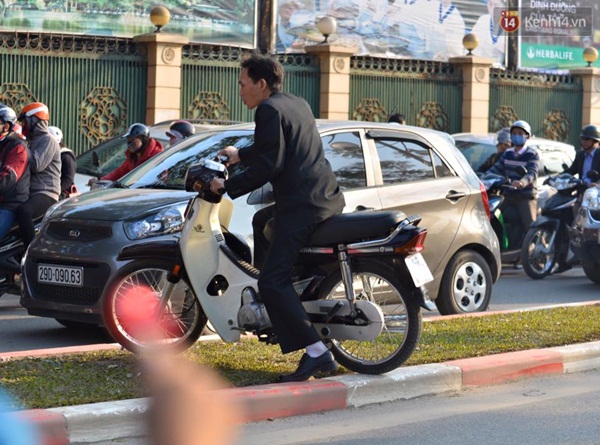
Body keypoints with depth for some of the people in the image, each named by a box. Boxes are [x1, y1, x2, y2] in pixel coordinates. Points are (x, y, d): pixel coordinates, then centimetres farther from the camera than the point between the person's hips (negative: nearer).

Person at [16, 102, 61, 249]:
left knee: (23, 211, -38)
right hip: (31, 192, 11)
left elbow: (36, 165, -21)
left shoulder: (48, 140, -6)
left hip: (46, 193, -11)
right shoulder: (34, 140, 26)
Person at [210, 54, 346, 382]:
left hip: (302, 204, -10)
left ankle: (316, 351, -21)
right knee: (261, 221, 34)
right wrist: (241, 155, 45)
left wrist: (228, 186, -10)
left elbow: (269, 165, -16)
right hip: (329, 198, 10)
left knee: (272, 282, -13)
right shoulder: (297, 104, 21)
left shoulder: (269, 110, -8)